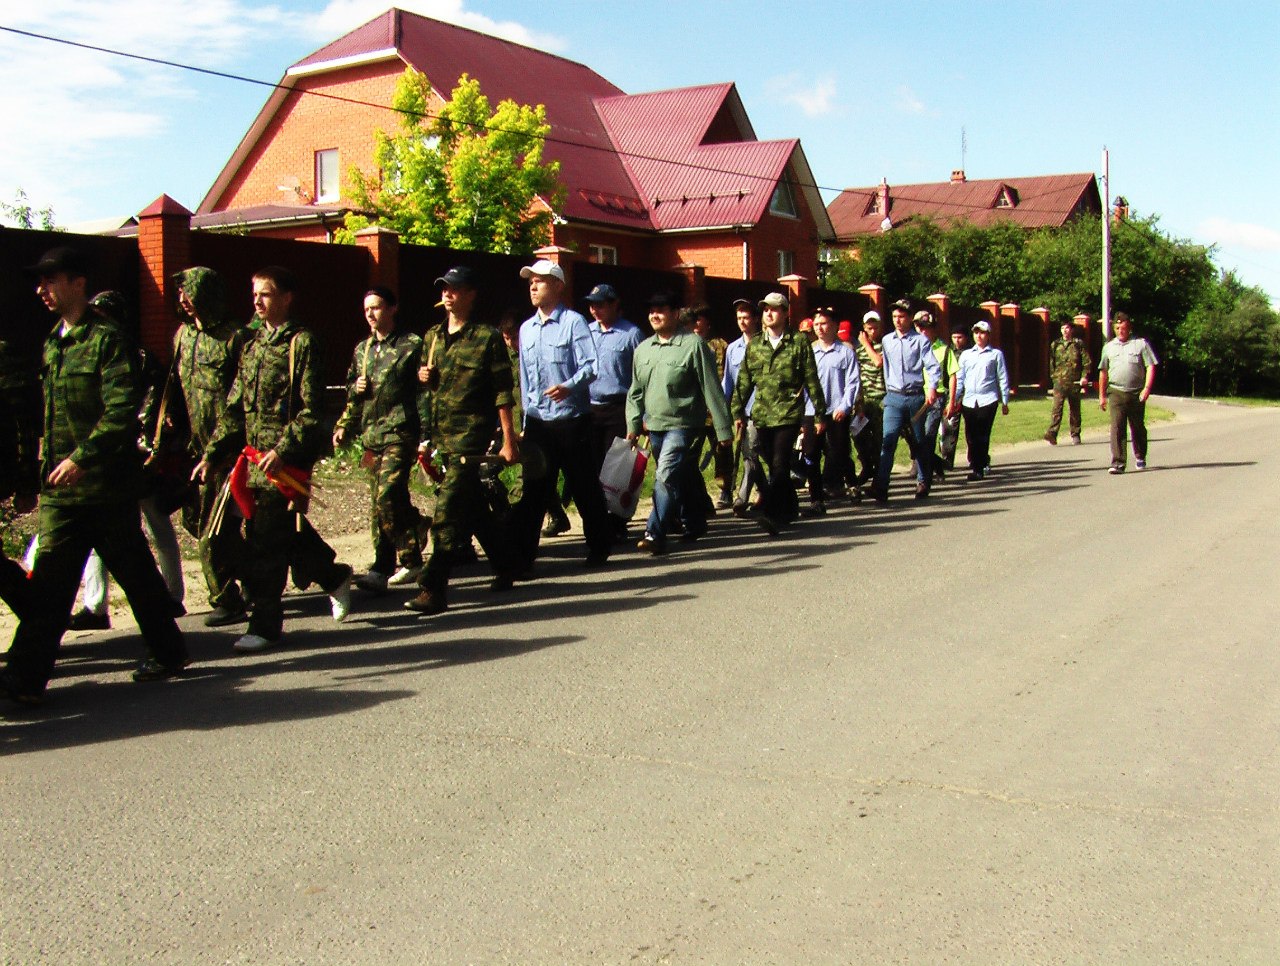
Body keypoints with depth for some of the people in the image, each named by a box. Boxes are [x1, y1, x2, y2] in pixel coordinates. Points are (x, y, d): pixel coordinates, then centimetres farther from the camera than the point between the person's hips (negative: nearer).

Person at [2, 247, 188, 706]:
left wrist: (82, 457, -24)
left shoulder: (107, 339, -9)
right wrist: (44, 468, 16)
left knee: (135, 572, 7)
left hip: (106, 484, -6)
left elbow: (122, 410, -19)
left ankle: (168, 652, 24)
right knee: (49, 582, 3)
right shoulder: (51, 343, 15)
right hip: (61, 488, 7)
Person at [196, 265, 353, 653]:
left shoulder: (301, 343, -6)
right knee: (289, 531, 13)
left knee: (265, 541, -6)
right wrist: (211, 454, 12)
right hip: (254, 456, 7)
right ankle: (334, 576, 35)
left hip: (286, 458, -7)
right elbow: (235, 408, 18)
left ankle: (265, 624, 3)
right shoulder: (254, 345, 16)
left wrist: (282, 450, -21)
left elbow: (310, 411, -13)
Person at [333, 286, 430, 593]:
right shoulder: (362, 350, 18)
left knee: (387, 497, -18)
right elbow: (352, 394, 27)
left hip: (399, 432, -6)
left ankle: (409, 560, -5)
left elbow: (425, 392, -6)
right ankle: (385, 566, 13)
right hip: (371, 435, 7)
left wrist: (425, 437, -17)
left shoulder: (411, 345, -2)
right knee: (378, 502, 7)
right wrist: (344, 426, 11)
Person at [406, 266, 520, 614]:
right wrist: (425, 378, 1)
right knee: (474, 507, 15)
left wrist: (509, 441, -11)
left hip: (471, 434, -7)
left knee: (447, 512, -13)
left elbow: (503, 393, -7)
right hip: (441, 435, 7)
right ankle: (504, 566, 30)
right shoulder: (433, 337, 14)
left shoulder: (487, 338, -5)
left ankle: (433, 589, -13)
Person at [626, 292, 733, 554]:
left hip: (683, 425, -6)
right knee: (683, 478, 16)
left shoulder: (693, 345, -8)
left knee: (666, 476, -19)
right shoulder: (643, 349, 10)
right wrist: (633, 425, 10)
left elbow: (712, 390, -9)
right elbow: (636, 392, 17)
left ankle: (655, 534, -19)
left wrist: (722, 429, -10)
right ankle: (694, 524, 32)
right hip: (654, 425, 6)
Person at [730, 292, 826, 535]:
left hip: (789, 413, -4)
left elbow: (812, 380, 2)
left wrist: (820, 414, 2)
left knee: (780, 465, -15)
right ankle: (789, 510, 26)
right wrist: (738, 413, 7)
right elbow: (743, 382, 13)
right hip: (762, 415, 4)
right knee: (773, 466, 10)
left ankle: (770, 514, -23)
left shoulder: (799, 342, 1)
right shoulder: (754, 345, 12)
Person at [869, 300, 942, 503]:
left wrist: (932, 387, -27)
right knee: (888, 441, -12)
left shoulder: (920, 340, -1)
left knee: (920, 442, 9)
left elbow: (933, 366, -11)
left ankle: (923, 482, 27)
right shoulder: (887, 341, 11)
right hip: (894, 397, 2)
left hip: (916, 397, -2)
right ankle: (880, 487, -19)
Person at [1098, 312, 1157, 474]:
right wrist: (1102, 395, 13)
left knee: (1138, 427, 11)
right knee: (1117, 428, -10)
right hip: (1116, 393, 1)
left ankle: (1140, 457, 32)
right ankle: (1118, 462, -13)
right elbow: (1103, 372, 16)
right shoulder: (1109, 347, 12)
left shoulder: (1141, 344, 3)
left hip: (1136, 393, -1)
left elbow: (1151, 367, -1)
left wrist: (1147, 388, -12)